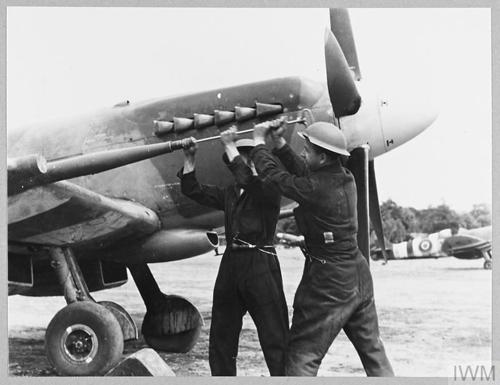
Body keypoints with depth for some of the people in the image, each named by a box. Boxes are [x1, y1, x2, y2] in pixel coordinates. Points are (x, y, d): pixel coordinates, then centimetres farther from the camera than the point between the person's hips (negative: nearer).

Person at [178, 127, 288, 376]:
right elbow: (192, 190, 19)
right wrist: (189, 159, 9)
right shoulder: (229, 194, 16)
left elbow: (246, 179, -24)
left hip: (260, 264, -7)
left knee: (274, 337, -6)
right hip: (231, 263, 8)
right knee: (220, 337, 14)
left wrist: (229, 145, -18)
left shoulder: (269, 190, -5)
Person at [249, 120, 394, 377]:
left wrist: (259, 142, 4)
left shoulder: (316, 189, -23)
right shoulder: (345, 178, 0)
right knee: (372, 347, 20)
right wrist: (279, 143, 16)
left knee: (302, 356, 1)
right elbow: (303, 172, 15)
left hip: (329, 283, -8)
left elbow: (273, 176, -11)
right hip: (358, 277, 8)